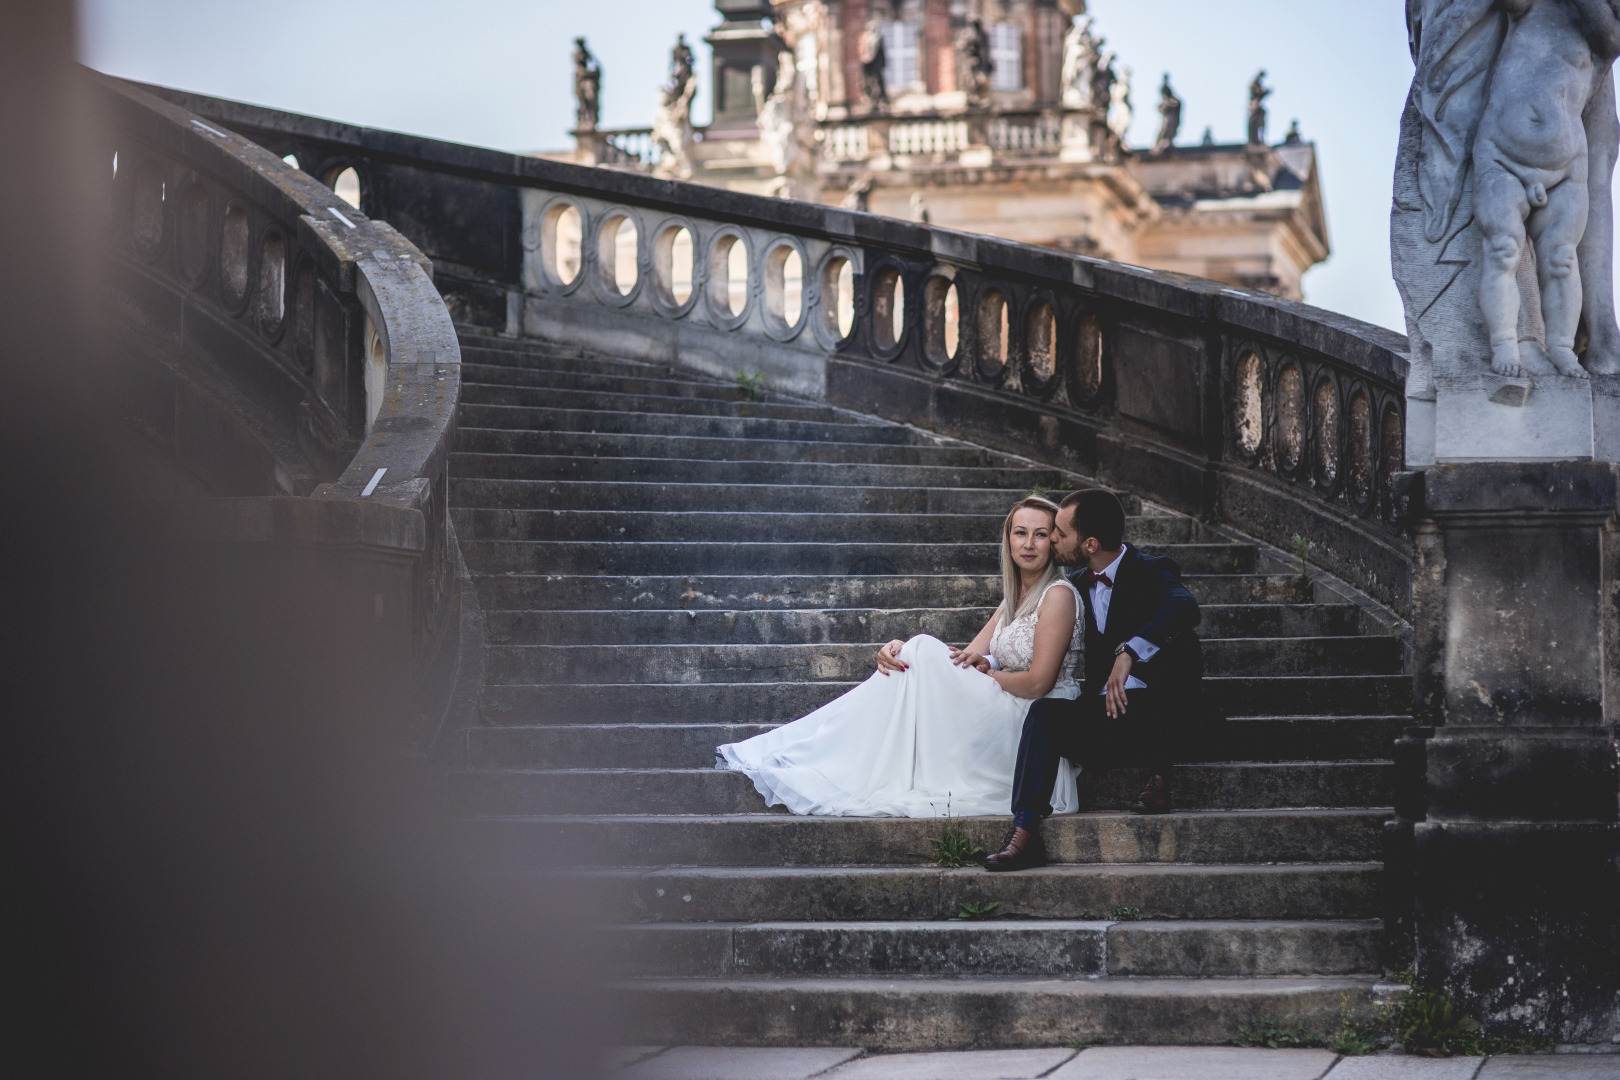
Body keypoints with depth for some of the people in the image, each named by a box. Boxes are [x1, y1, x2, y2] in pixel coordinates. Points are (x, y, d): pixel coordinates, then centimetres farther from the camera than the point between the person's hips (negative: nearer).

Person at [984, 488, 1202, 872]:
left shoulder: (1150, 572, -4)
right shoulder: (1080, 586, 18)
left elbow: (1184, 607, -27)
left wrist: (1129, 652, -38)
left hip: (1155, 712, -5)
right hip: (1103, 714, 5)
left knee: (1176, 646, -34)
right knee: (1043, 712, -24)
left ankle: (1159, 778, -24)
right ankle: (1025, 830, -38)